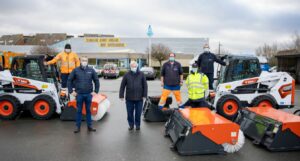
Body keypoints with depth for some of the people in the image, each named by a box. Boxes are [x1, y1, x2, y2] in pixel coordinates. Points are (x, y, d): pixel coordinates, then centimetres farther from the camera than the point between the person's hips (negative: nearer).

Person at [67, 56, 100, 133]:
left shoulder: (91, 70, 1)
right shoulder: (76, 70, -1)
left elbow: (96, 81, 6)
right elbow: (69, 80, 2)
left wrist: (95, 91, 1)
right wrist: (71, 91, -2)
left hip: (89, 94, 1)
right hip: (79, 94, -1)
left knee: (88, 110, 10)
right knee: (79, 111, 7)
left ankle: (89, 126, 20)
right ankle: (78, 127, 17)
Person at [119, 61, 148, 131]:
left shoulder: (141, 74, 2)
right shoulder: (127, 75, 2)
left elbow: (145, 85, 3)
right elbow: (122, 86, 3)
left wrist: (144, 95, -2)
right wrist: (121, 95, -2)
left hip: (139, 98, 0)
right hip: (129, 98, 1)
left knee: (138, 113, 7)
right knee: (130, 113, 8)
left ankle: (137, 125, 23)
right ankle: (131, 125, 24)